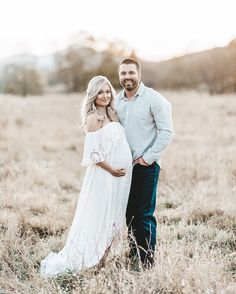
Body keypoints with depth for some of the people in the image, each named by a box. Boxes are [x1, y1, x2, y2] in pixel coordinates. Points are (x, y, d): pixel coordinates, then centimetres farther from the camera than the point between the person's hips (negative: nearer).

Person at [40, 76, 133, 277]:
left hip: (120, 174, 8)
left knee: (112, 218, 12)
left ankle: (101, 258, 22)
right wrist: (111, 169, -16)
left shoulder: (111, 115, 11)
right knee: (98, 218, -1)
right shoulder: (93, 118, -11)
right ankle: (77, 259, 10)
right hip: (104, 175, -8)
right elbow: (93, 153, -16)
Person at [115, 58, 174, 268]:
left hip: (146, 166, -6)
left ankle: (147, 260, 7)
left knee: (144, 214, -4)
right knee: (130, 212, 12)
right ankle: (133, 253, 24)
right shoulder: (116, 100, 9)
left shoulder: (154, 99, -9)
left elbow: (166, 132, -11)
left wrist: (148, 158, -12)